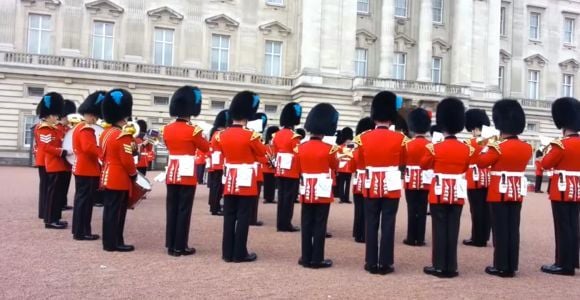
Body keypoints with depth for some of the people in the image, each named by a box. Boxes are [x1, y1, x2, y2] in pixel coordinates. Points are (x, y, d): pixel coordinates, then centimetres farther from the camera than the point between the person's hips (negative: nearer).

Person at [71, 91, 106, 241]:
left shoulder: (79, 127, 16)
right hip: (88, 170, -11)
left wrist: (98, 152, 11)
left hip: (81, 168, 11)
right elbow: (89, 148, -30)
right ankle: (82, 232, 1)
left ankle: (78, 229, 24)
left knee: (81, 199, 15)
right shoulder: (86, 129, -17)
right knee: (85, 200, -4)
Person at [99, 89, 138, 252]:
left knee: (109, 209, 14)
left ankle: (109, 241, 21)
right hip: (120, 179, -9)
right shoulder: (124, 136, -19)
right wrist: (134, 174, -6)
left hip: (108, 177, 10)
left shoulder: (105, 133, 11)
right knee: (117, 211, -3)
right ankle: (114, 243, 4)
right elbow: (127, 160, -21)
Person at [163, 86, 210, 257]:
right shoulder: (193, 130, -13)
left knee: (171, 209, 11)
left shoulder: (167, 129, 4)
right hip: (187, 174, -6)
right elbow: (206, 148, 0)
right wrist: (200, 134, 13)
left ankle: (171, 245, 17)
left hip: (171, 173, 6)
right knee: (184, 210, 1)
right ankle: (180, 246, 6)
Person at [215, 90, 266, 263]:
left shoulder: (222, 135, 2)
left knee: (229, 217, 9)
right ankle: (240, 253, 6)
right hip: (246, 181, -5)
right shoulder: (250, 135, -14)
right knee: (243, 217, 2)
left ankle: (227, 252, 15)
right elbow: (263, 152, 0)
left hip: (230, 181, 5)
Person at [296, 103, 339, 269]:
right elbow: (335, 166, 5)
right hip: (323, 191, -4)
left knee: (306, 224, 9)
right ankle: (317, 259, 8)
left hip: (306, 191, 4)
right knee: (320, 225, 3)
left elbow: (298, 170, 8)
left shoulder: (300, 148, 0)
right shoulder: (328, 149, -12)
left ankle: (306, 258, 15)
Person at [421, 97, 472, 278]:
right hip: (457, 194, 3)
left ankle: (439, 267, 5)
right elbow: (465, 169, 14)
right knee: (453, 229, 7)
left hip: (439, 193, -3)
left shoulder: (435, 148, -11)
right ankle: (451, 267, 12)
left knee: (439, 229, 2)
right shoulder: (466, 149, -1)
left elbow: (424, 165, 5)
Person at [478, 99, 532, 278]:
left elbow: (481, 163, -8)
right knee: (513, 229, 9)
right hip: (517, 192, 6)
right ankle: (512, 266, 15)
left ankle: (501, 267, 5)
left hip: (499, 193, -6)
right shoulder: (527, 148, 4)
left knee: (500, 230, 0)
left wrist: (485, 147, 5)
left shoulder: (497, 148, -16)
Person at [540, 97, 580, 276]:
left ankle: (564, 264, 0)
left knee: (562, 227, -4)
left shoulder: (561, 144, -16)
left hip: (562, 190, -8)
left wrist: (549, 150, 1)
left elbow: (545, 164, -11)